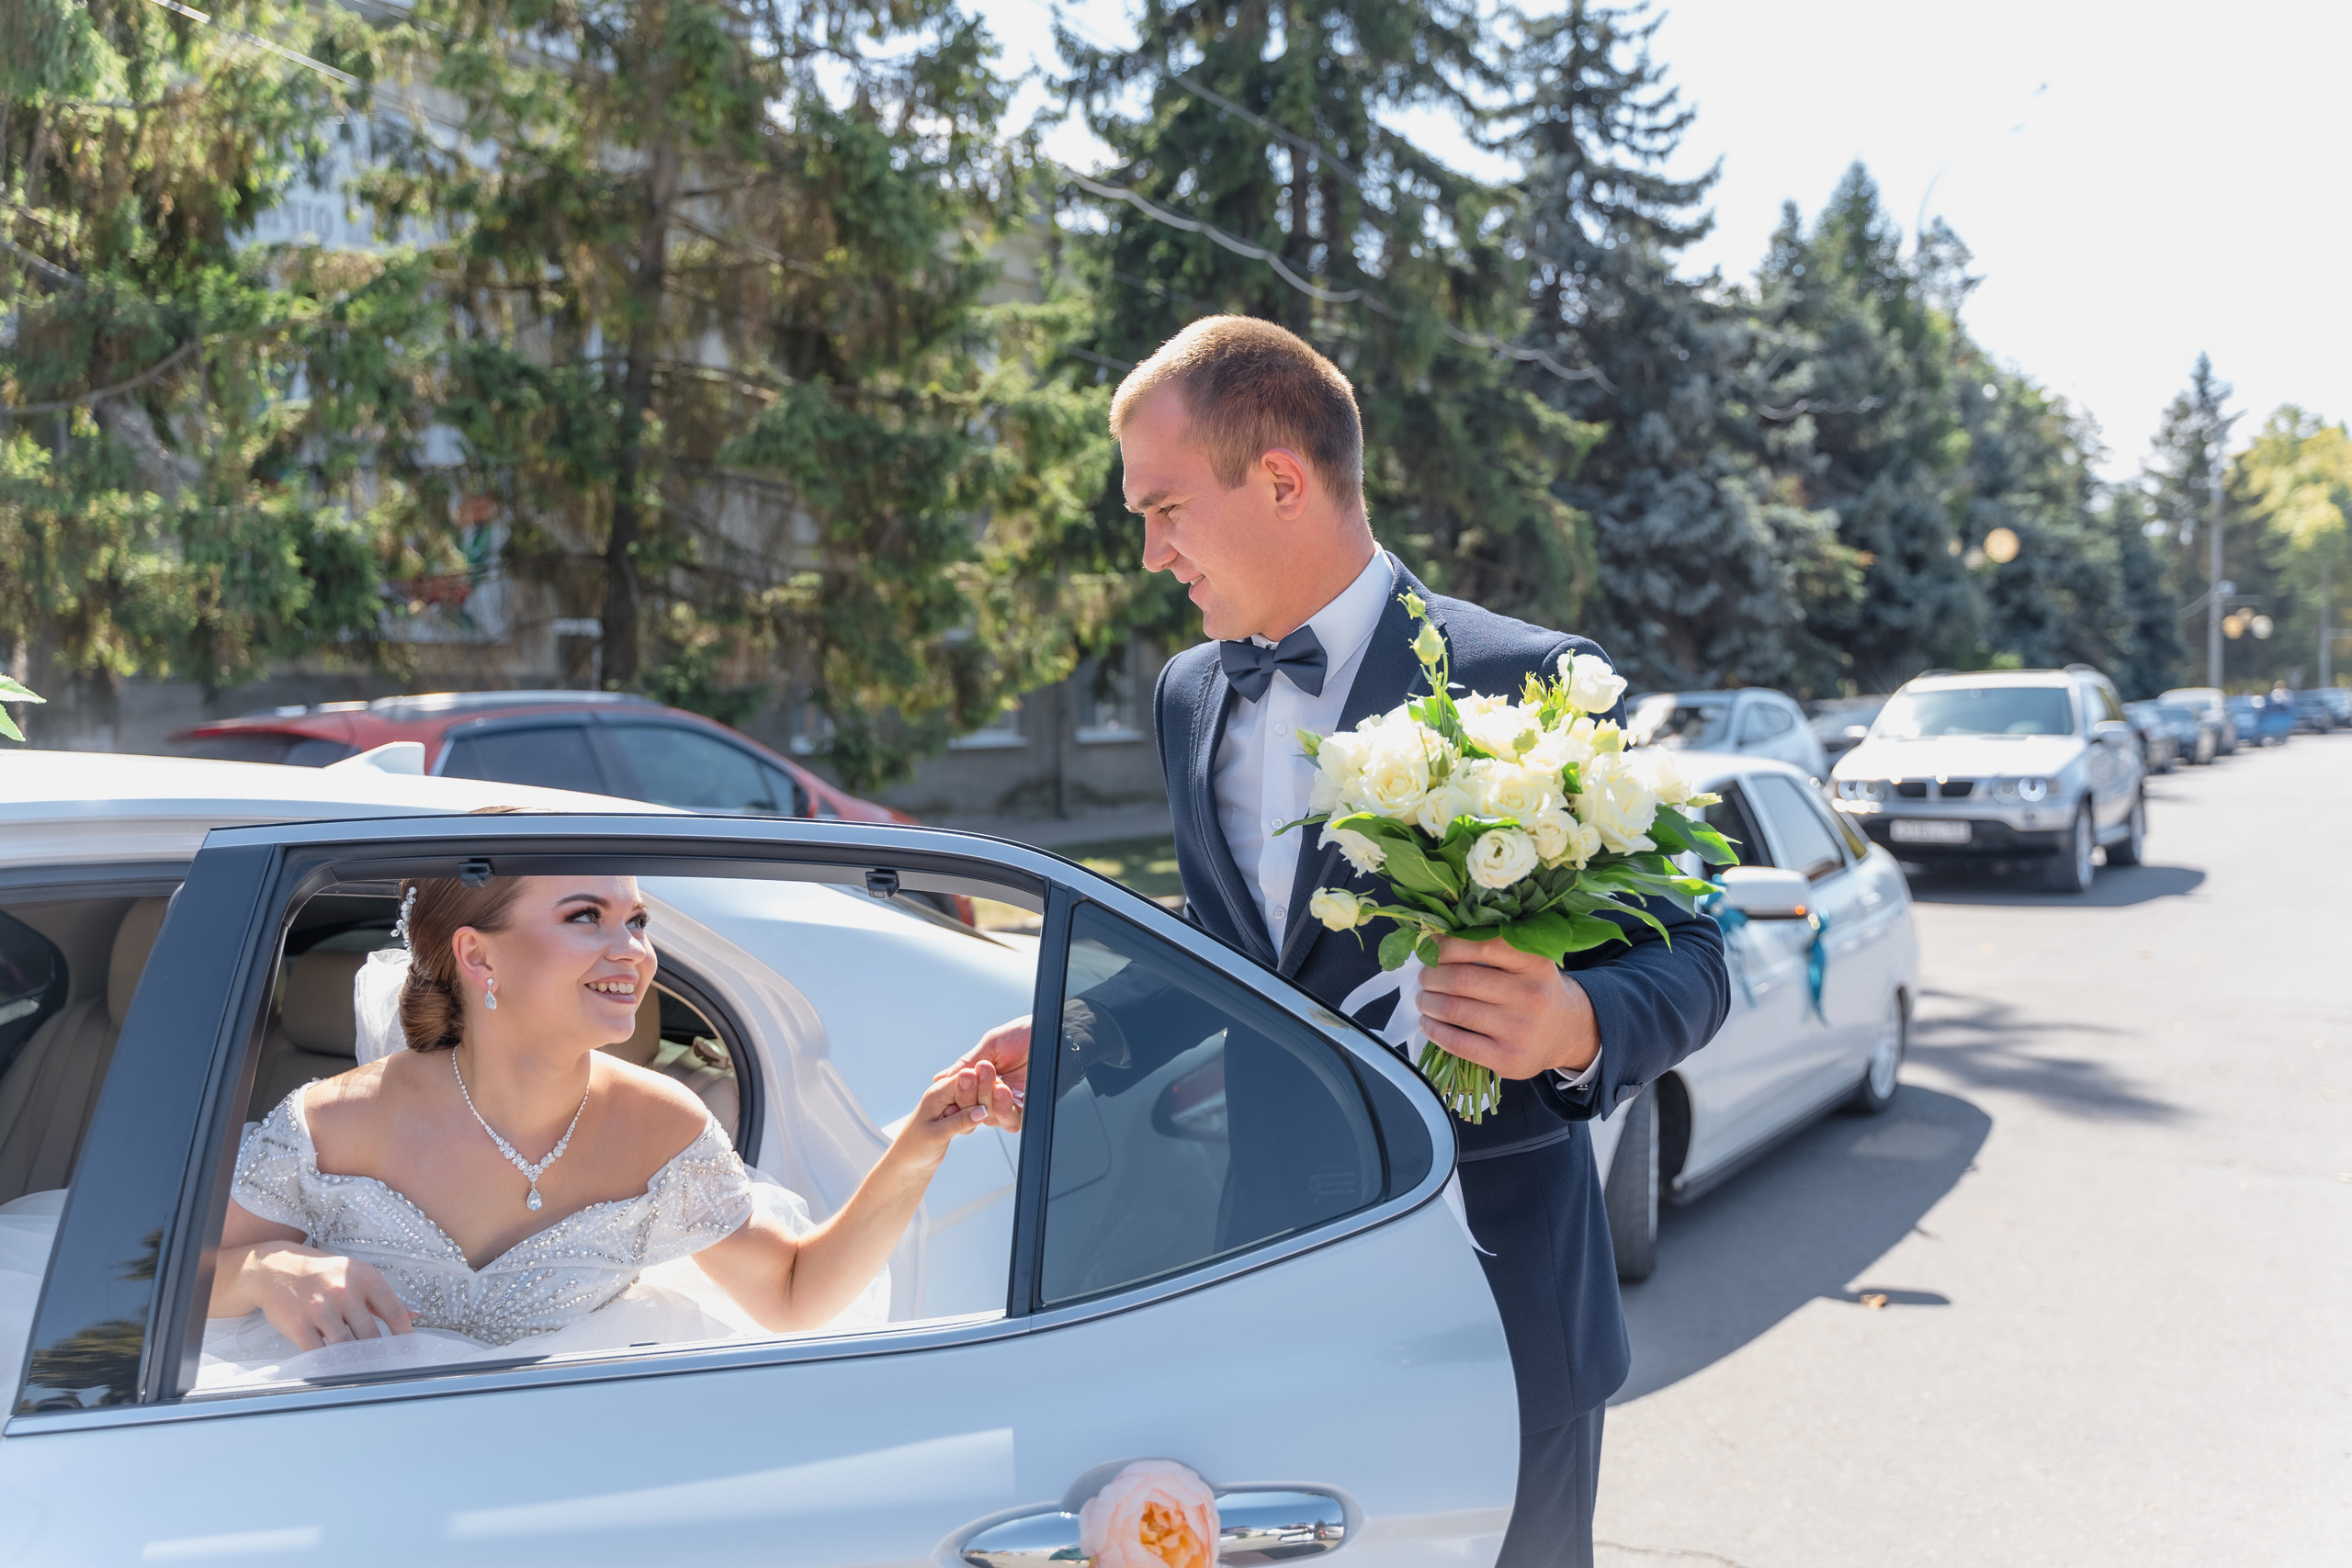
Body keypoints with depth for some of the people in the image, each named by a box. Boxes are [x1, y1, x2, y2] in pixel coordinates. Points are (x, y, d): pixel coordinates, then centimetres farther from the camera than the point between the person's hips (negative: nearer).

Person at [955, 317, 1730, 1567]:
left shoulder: (1526, 681, -13)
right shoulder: (1189, 695, 8)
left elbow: (1684, 957, -9)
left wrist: (1577, 1026, -30)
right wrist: (1073, 1039, 4)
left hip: (1485, 1298, -5)